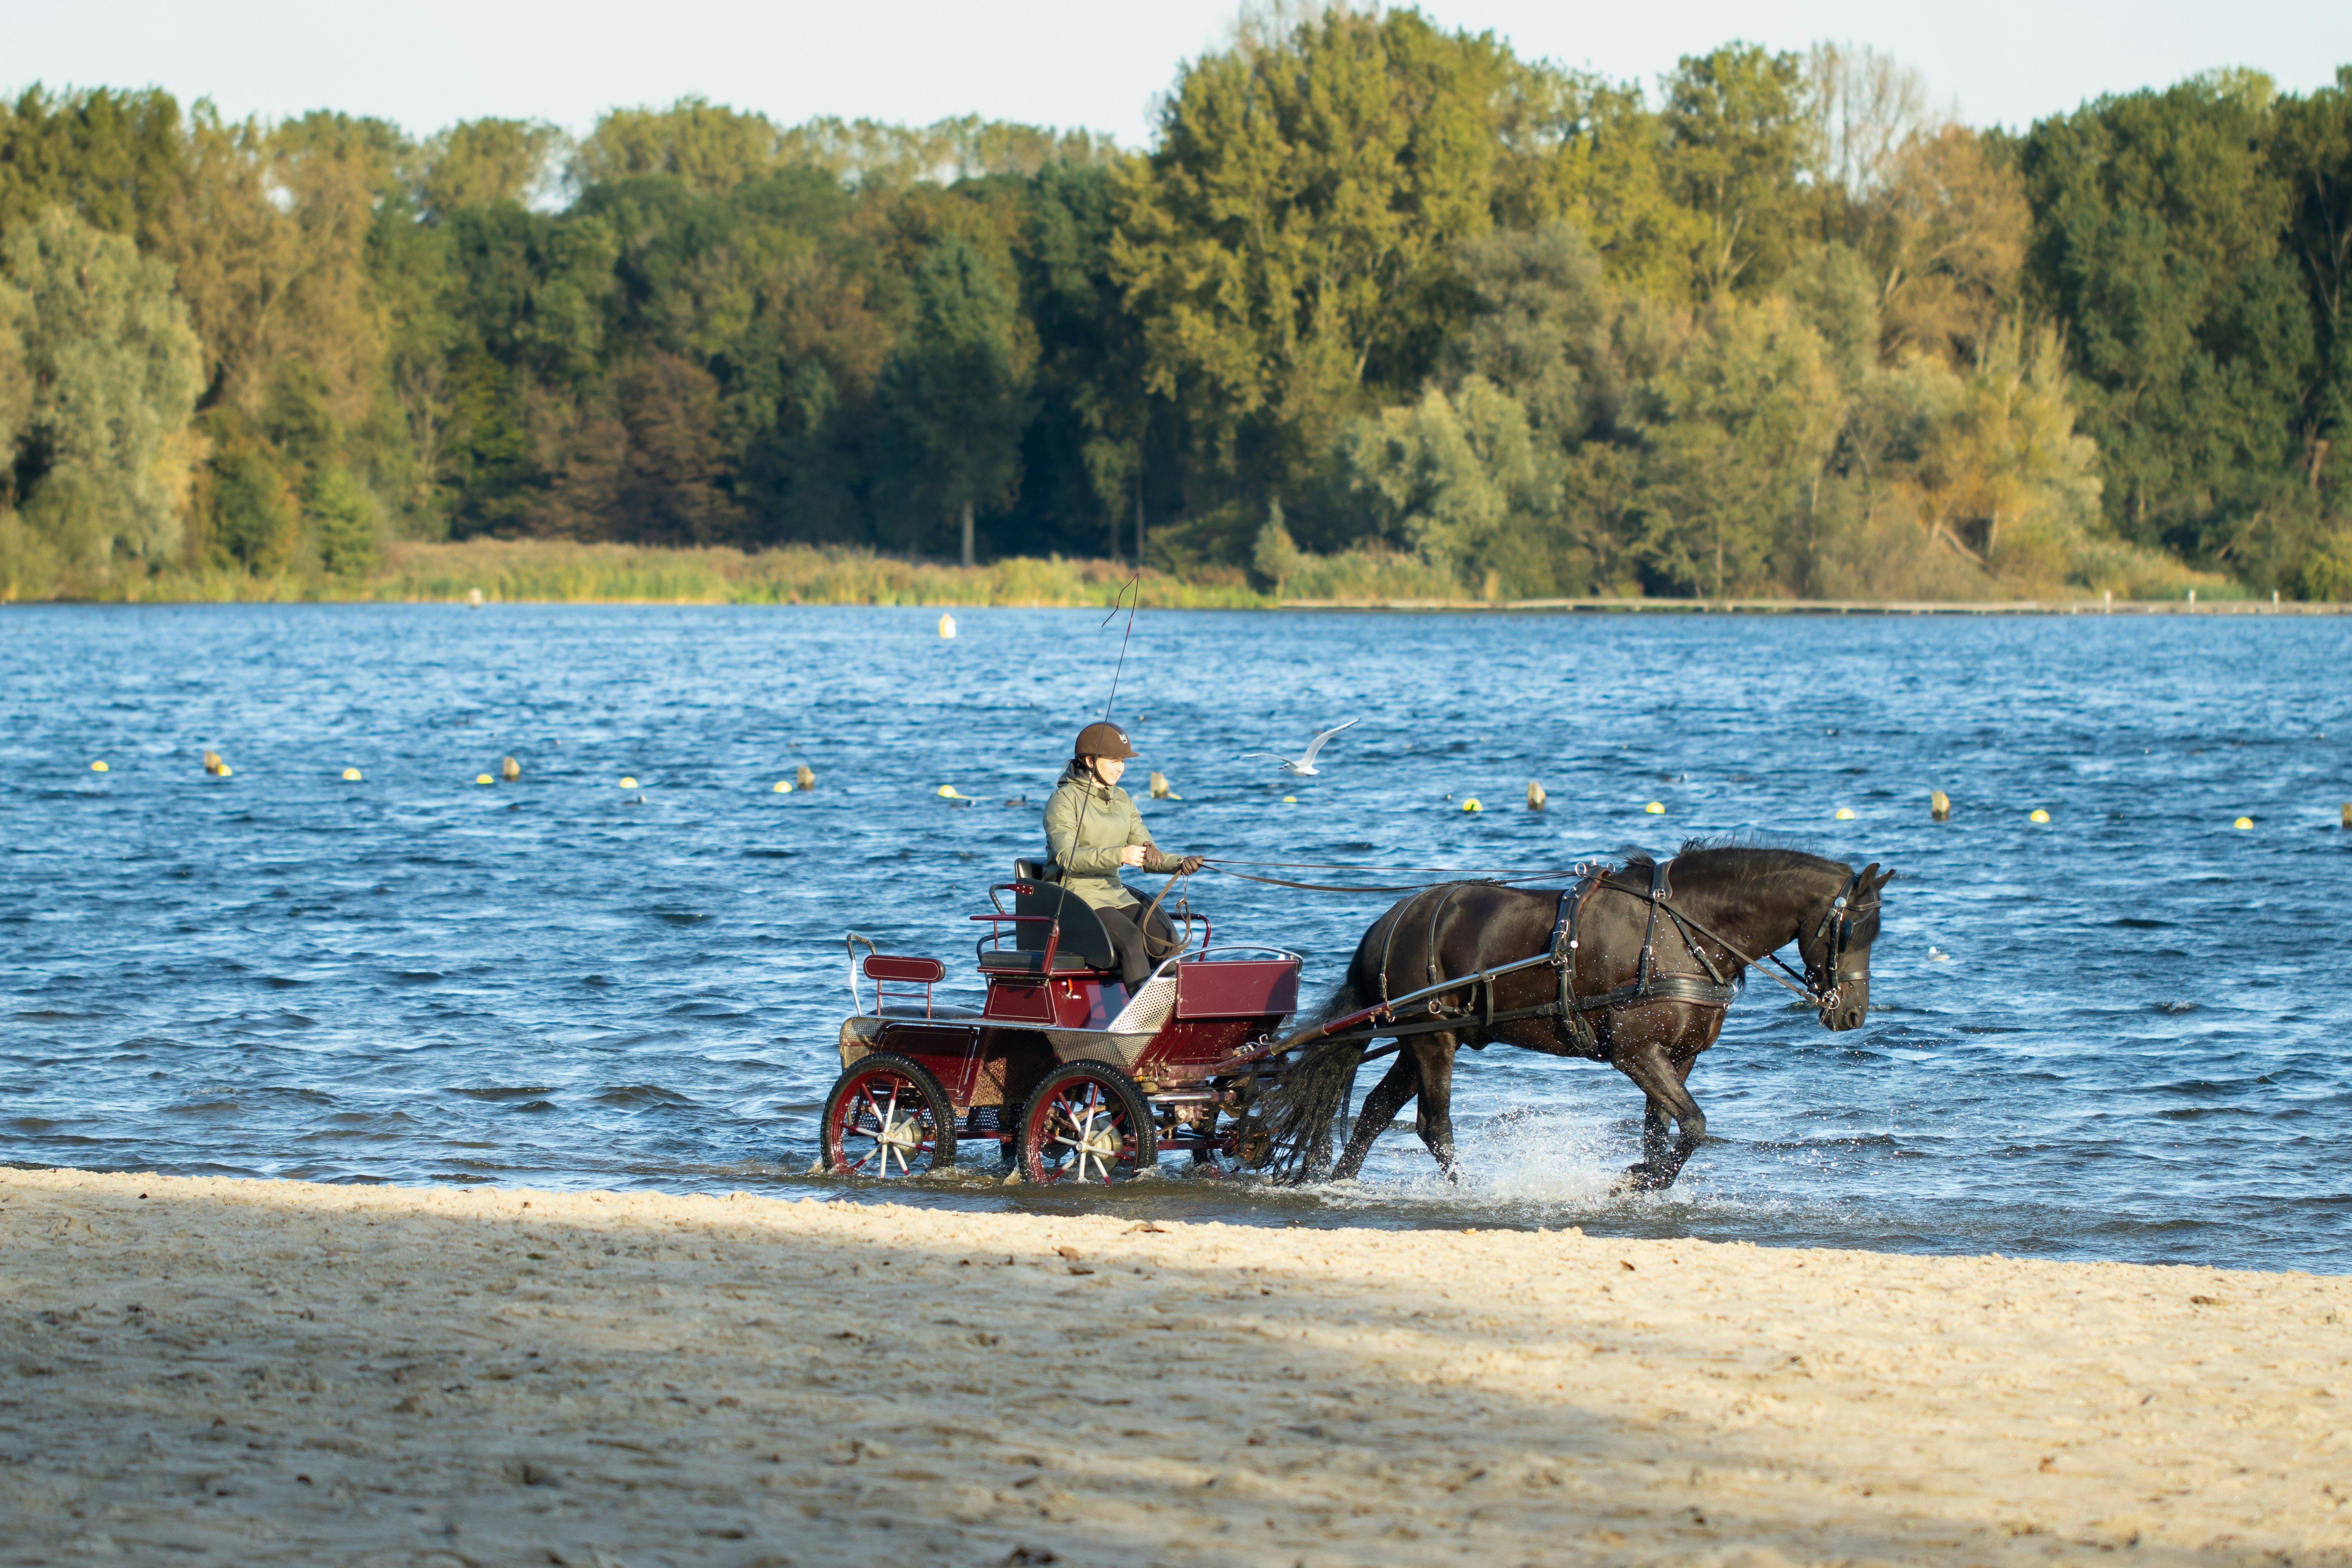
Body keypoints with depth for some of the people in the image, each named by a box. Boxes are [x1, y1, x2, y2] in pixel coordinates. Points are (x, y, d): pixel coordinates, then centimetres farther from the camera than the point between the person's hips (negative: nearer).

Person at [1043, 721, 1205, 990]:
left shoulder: (1121, 800, 16)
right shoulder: (1064, 801, -6)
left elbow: (1148, 858, 12)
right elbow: (1066, 857, -21)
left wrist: (1179, 864, -11)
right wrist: (1120, 855, -32)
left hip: (1115, 894, 7)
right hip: (1077, 895, -7)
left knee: (1167, 940, -19)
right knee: (1131, 938, -31)